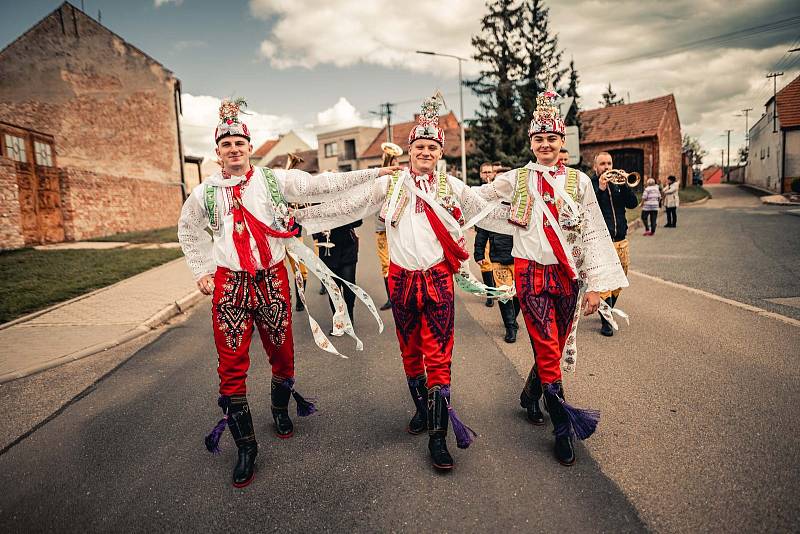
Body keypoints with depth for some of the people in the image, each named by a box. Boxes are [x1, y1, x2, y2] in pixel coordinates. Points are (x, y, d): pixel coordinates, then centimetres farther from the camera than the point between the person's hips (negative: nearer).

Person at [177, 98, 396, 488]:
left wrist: (374, 173, -11)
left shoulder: (274, 179, 0)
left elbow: (323, 184, -6)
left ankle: (281, 410, 41)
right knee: (231, 364, -2)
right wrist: (202, 270, 14)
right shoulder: (205, 193, 5)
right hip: (229, 283, 1)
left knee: (282, 353, 10)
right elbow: (189, 231, 21)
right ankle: (245, 447, 12)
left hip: (272, 278, 0)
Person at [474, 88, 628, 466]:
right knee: (547, 348, -5)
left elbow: (593, 234, 2)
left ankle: (531, 395, 38)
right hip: (531, 273, -2)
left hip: (568, 275, 2)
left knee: (556, 346, 11)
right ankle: (564, 427, 9)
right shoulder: (515, 179, 2)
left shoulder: (579, 181, 4)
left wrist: (595, 285, -1)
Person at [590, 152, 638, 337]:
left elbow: (633, 204, 3)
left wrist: (624, 185, -9)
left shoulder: (617, 183, 15)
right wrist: (600, 189, -22)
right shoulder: (589, 184, 1)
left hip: (621, 242, 6)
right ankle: (606, 322, -3)